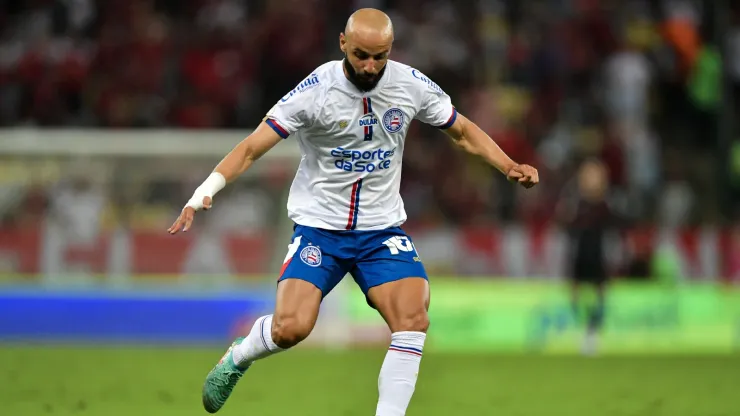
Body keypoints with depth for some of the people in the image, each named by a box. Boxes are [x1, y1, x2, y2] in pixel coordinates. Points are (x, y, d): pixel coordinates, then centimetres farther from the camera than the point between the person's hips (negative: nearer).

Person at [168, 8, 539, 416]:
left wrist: (511, 167, -4)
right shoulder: (314, 91, -16)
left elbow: (464, 132, 11)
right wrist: (204, 192, -31)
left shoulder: (412, 85, -5)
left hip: (382, 230, 3)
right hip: (319, 226, -3)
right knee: (290, 328, -18)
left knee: (413, 320, -20)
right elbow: (252, 148, -17)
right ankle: (236, 358, 17)